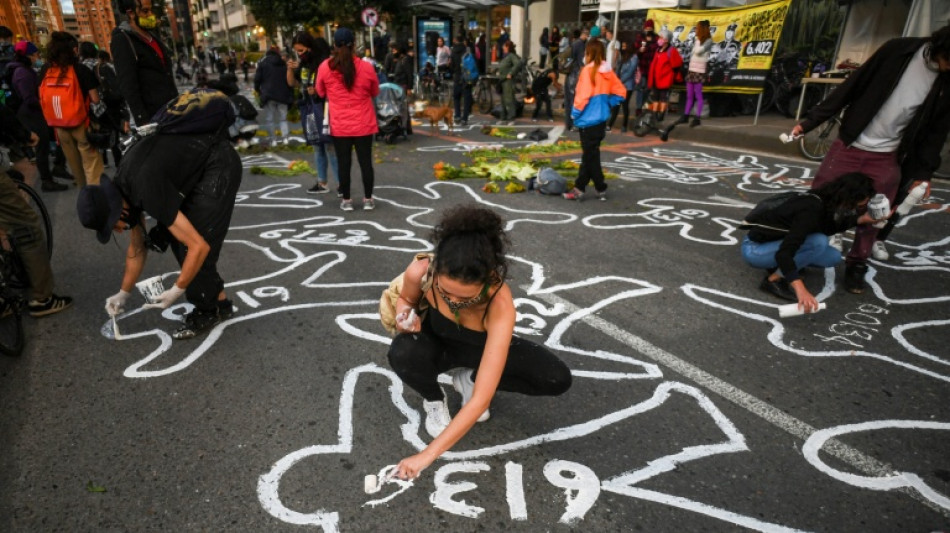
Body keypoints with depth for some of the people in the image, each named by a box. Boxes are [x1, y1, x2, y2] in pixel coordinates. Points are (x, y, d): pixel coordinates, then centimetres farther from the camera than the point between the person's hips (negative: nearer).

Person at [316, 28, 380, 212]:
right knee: (365, 161, 8)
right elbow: (375, 92, 10)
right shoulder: (366, 67, -7)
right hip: (363, 124, 0)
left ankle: (346, 200, 15)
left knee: (344, 163, 8)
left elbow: (320, 93, 10)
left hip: (339, 125, 0)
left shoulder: (325, 67, -5)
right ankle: (368, 199, 14)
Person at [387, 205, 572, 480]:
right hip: (436, 343, 1)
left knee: (558, 380, -20)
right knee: (402, 354, -37)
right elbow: (405, 298, -5)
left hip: (481, 349, 0)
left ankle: (468, 378, 1)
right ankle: (434, 399, -1)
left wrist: (427, 455, -41)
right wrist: (406, 318, -30)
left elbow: (481, 399, -42)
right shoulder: (420, 272, -34)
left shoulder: (500, 305, -41)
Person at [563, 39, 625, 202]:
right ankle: (579, 188, 21)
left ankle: (601, 189, 9)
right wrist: (607, 104, 14)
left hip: (589, 119, -8)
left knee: (590, 155, 2)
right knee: (589, 154, 14)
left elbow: (583, 95, -20)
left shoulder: (588, 70, -14)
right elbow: (620, 92, 11)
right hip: (601, 118, 8)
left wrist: (575, 112, -7)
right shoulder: (608, 71, 7)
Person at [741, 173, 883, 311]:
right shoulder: (811, 210, -29)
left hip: (772, 242, 9)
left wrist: (862, 219, 5)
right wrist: (800, 289, -46)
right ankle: (773, 280, -12)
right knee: (818, 242, -25)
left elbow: (828, 228, 19)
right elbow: (784, 252, -37)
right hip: (754, 249, -9)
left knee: (834, 257, 3)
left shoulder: (822, 199, -3)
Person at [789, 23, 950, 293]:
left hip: (887, 158, 1)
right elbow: (852, 87, -3)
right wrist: (810, 120, -3)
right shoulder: (898, 50, -7)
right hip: (848, 146, -1)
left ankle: (856, 265, 23)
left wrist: (924, 171, -3)